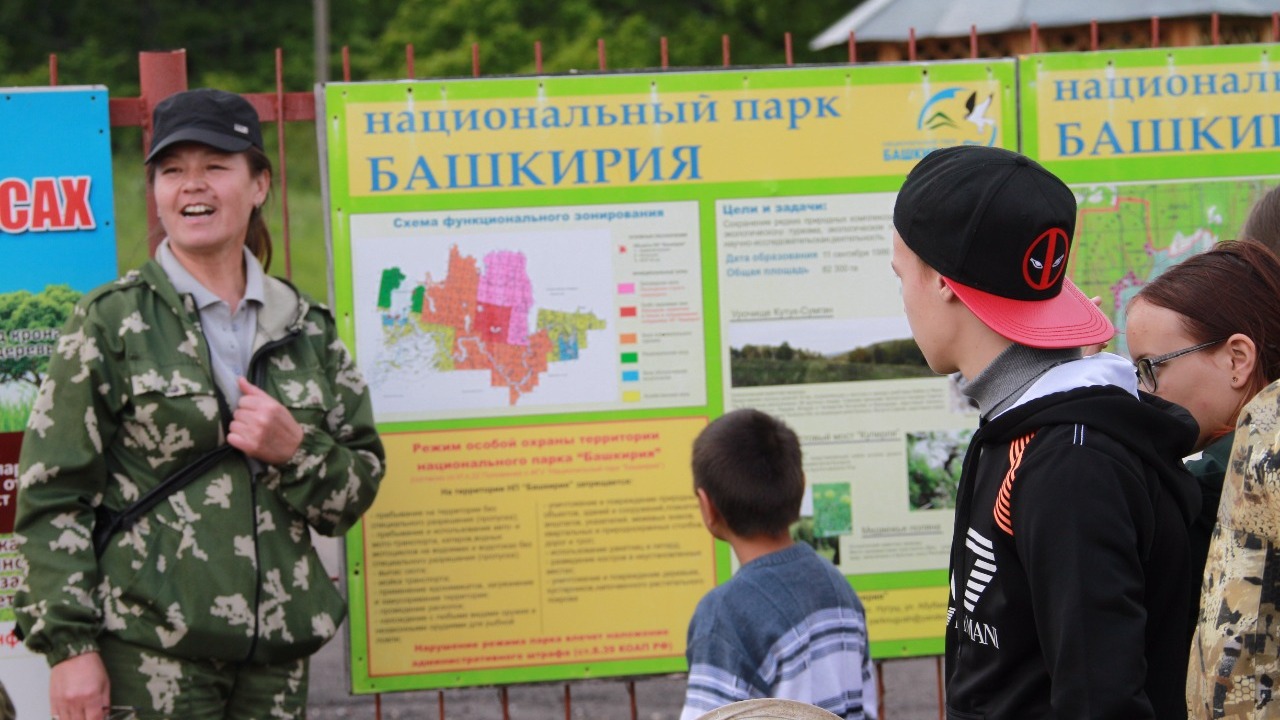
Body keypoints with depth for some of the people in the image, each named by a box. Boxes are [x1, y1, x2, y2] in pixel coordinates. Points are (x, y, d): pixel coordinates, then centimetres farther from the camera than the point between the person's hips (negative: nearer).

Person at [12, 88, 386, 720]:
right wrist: (68, 646, -10)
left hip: (276, 653, 4)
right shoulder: (112, 322, 0)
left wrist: (296, 450, -8)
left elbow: (356, 491, 13)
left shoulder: (306, 328, 12)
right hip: (150, 650, -4)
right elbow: (52, 496, -3)